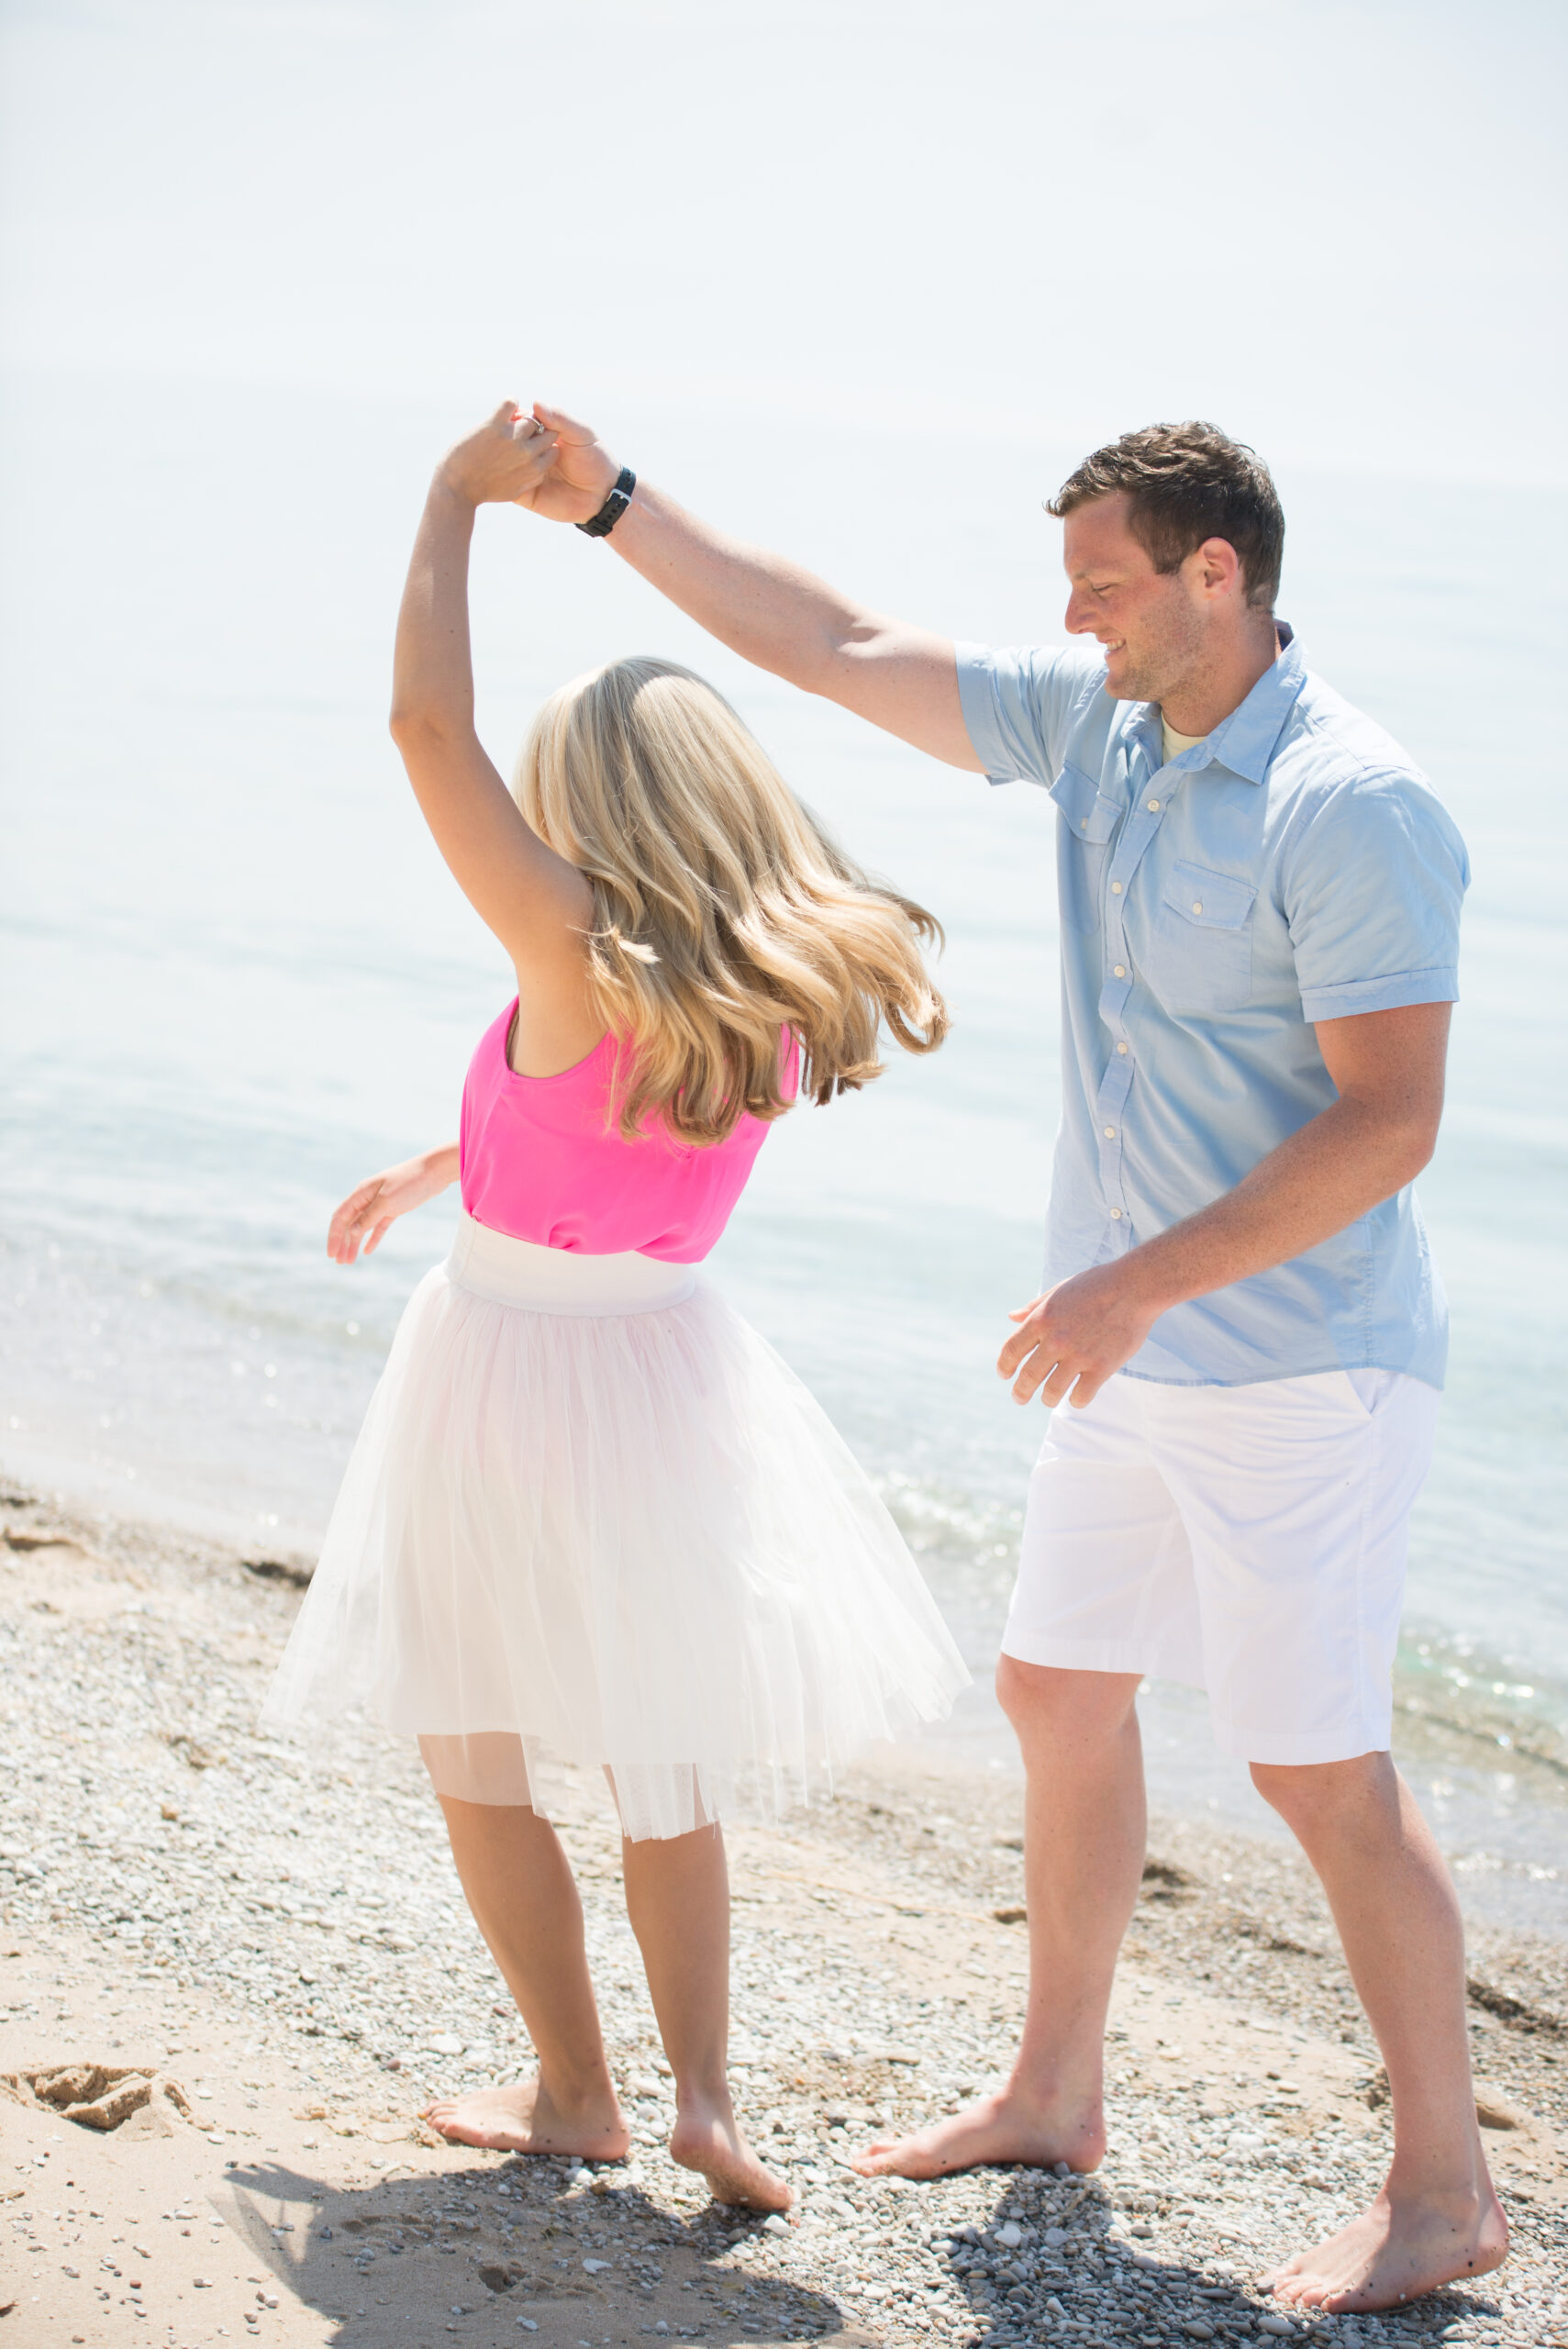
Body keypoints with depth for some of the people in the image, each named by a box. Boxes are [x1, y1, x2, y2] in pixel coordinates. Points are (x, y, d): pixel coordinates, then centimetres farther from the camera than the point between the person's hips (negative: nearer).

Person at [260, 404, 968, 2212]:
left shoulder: (584, 965, -22)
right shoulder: (778, 1000, -3)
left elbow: (427, 726, -24)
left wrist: (454, 505, -13)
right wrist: (428, 1171, 27)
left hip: (512, 1366, -6)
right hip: (673, 1370, 6)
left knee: (481, 1764, 13)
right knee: (661, 1760, 19)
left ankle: (573, 2093, 20)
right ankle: (703, 2093, 11)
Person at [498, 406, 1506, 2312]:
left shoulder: (1350, 808, -20)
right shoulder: (1097, 726, 4)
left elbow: (1388, 1121, -25)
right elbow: (839, 652, 9)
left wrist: (1142, 1281, -27)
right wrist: (615, 506, 5)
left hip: (1297, 1370, -9)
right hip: (1141, 1363, 9)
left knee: (1317, 1769, -4)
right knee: (1058, 1691, 16)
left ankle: (1442, 2189, 10)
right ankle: (1054, 2094, 32)